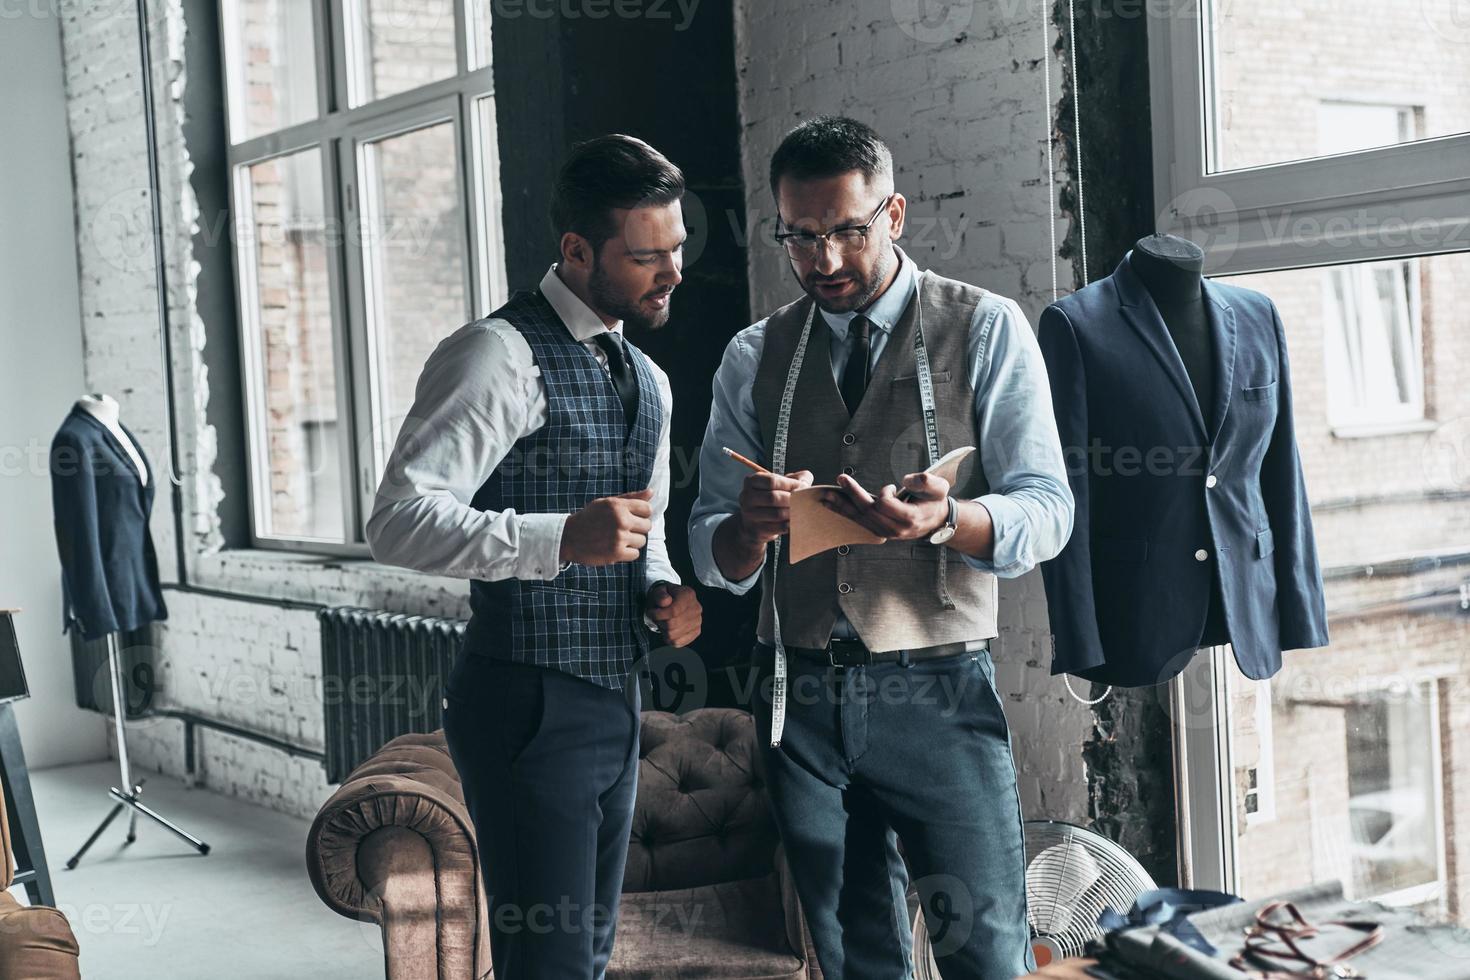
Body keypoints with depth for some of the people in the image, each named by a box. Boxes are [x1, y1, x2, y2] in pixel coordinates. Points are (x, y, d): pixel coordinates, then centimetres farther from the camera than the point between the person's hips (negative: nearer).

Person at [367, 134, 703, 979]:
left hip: (617, 705, 9)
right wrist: (562, 539, -32)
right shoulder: (501, 355, -13)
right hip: (532, 710, -8)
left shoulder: (648, 379, 16)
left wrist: (663, 591, 4)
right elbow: (399, 520, -21)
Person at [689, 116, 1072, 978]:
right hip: (801, 698, 3)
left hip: (938, 688, -3)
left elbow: (1048, 510, -5)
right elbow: (714, 555, 7)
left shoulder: (985, 331, 2)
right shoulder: (755, 359, 10)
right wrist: (750, 526, -17)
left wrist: (945, 519, -26)